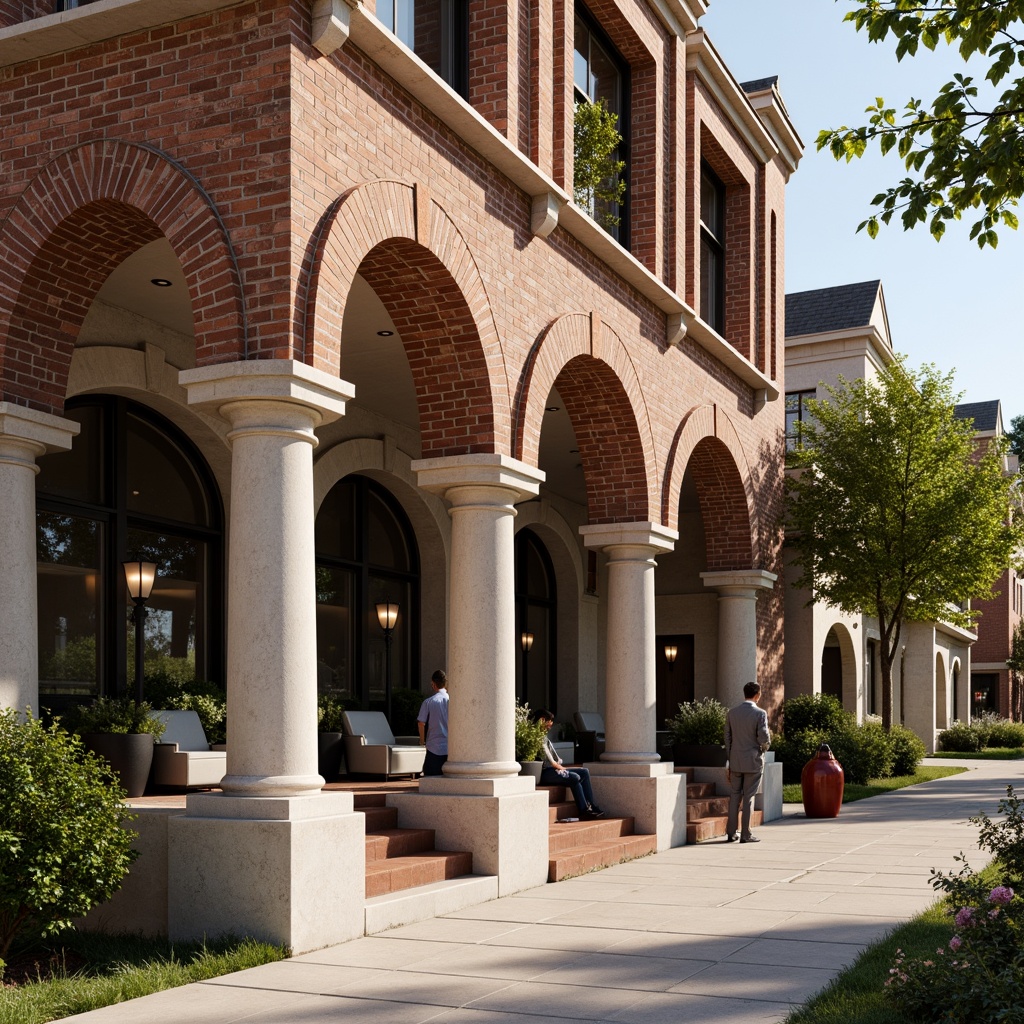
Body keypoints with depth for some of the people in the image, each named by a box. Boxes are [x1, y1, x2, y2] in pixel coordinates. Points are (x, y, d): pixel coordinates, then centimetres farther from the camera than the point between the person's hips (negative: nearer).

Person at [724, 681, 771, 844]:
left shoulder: (732, 713, 5)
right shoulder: (760, 713, -10)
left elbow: (727, 738, 8)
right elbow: (764, 738, -16)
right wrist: (765, 747, 7)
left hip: (735, 762, 4)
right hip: (753, 761, -4)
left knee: (734, 797, 9)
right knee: (749, 797, 2)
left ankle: (731, 833, 11)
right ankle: (746, 834, 5)